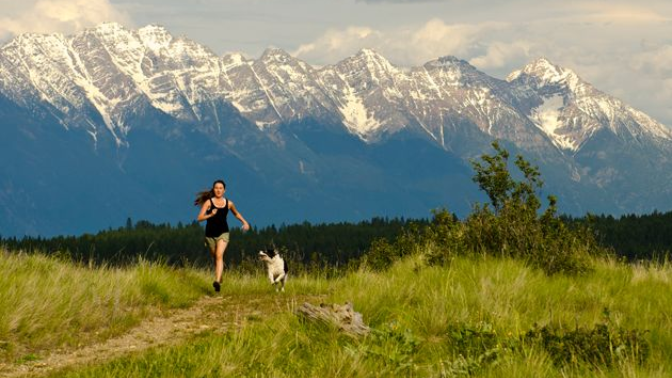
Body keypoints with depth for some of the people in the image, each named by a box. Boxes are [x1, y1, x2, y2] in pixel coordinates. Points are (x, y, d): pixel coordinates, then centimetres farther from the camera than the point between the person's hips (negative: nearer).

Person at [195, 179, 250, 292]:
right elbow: (199, 218, -12)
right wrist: (210, 214, -28)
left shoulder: (228, 203, 3)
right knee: (215, 257, 14)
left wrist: (244, 222, 11)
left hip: (223, 233, -1)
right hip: (210, 234, 1)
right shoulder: (209, 202, -5)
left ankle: (217, 281, -33)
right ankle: (219, 277, 43)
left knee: (219, 255, -22)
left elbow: (236, 213, 24)